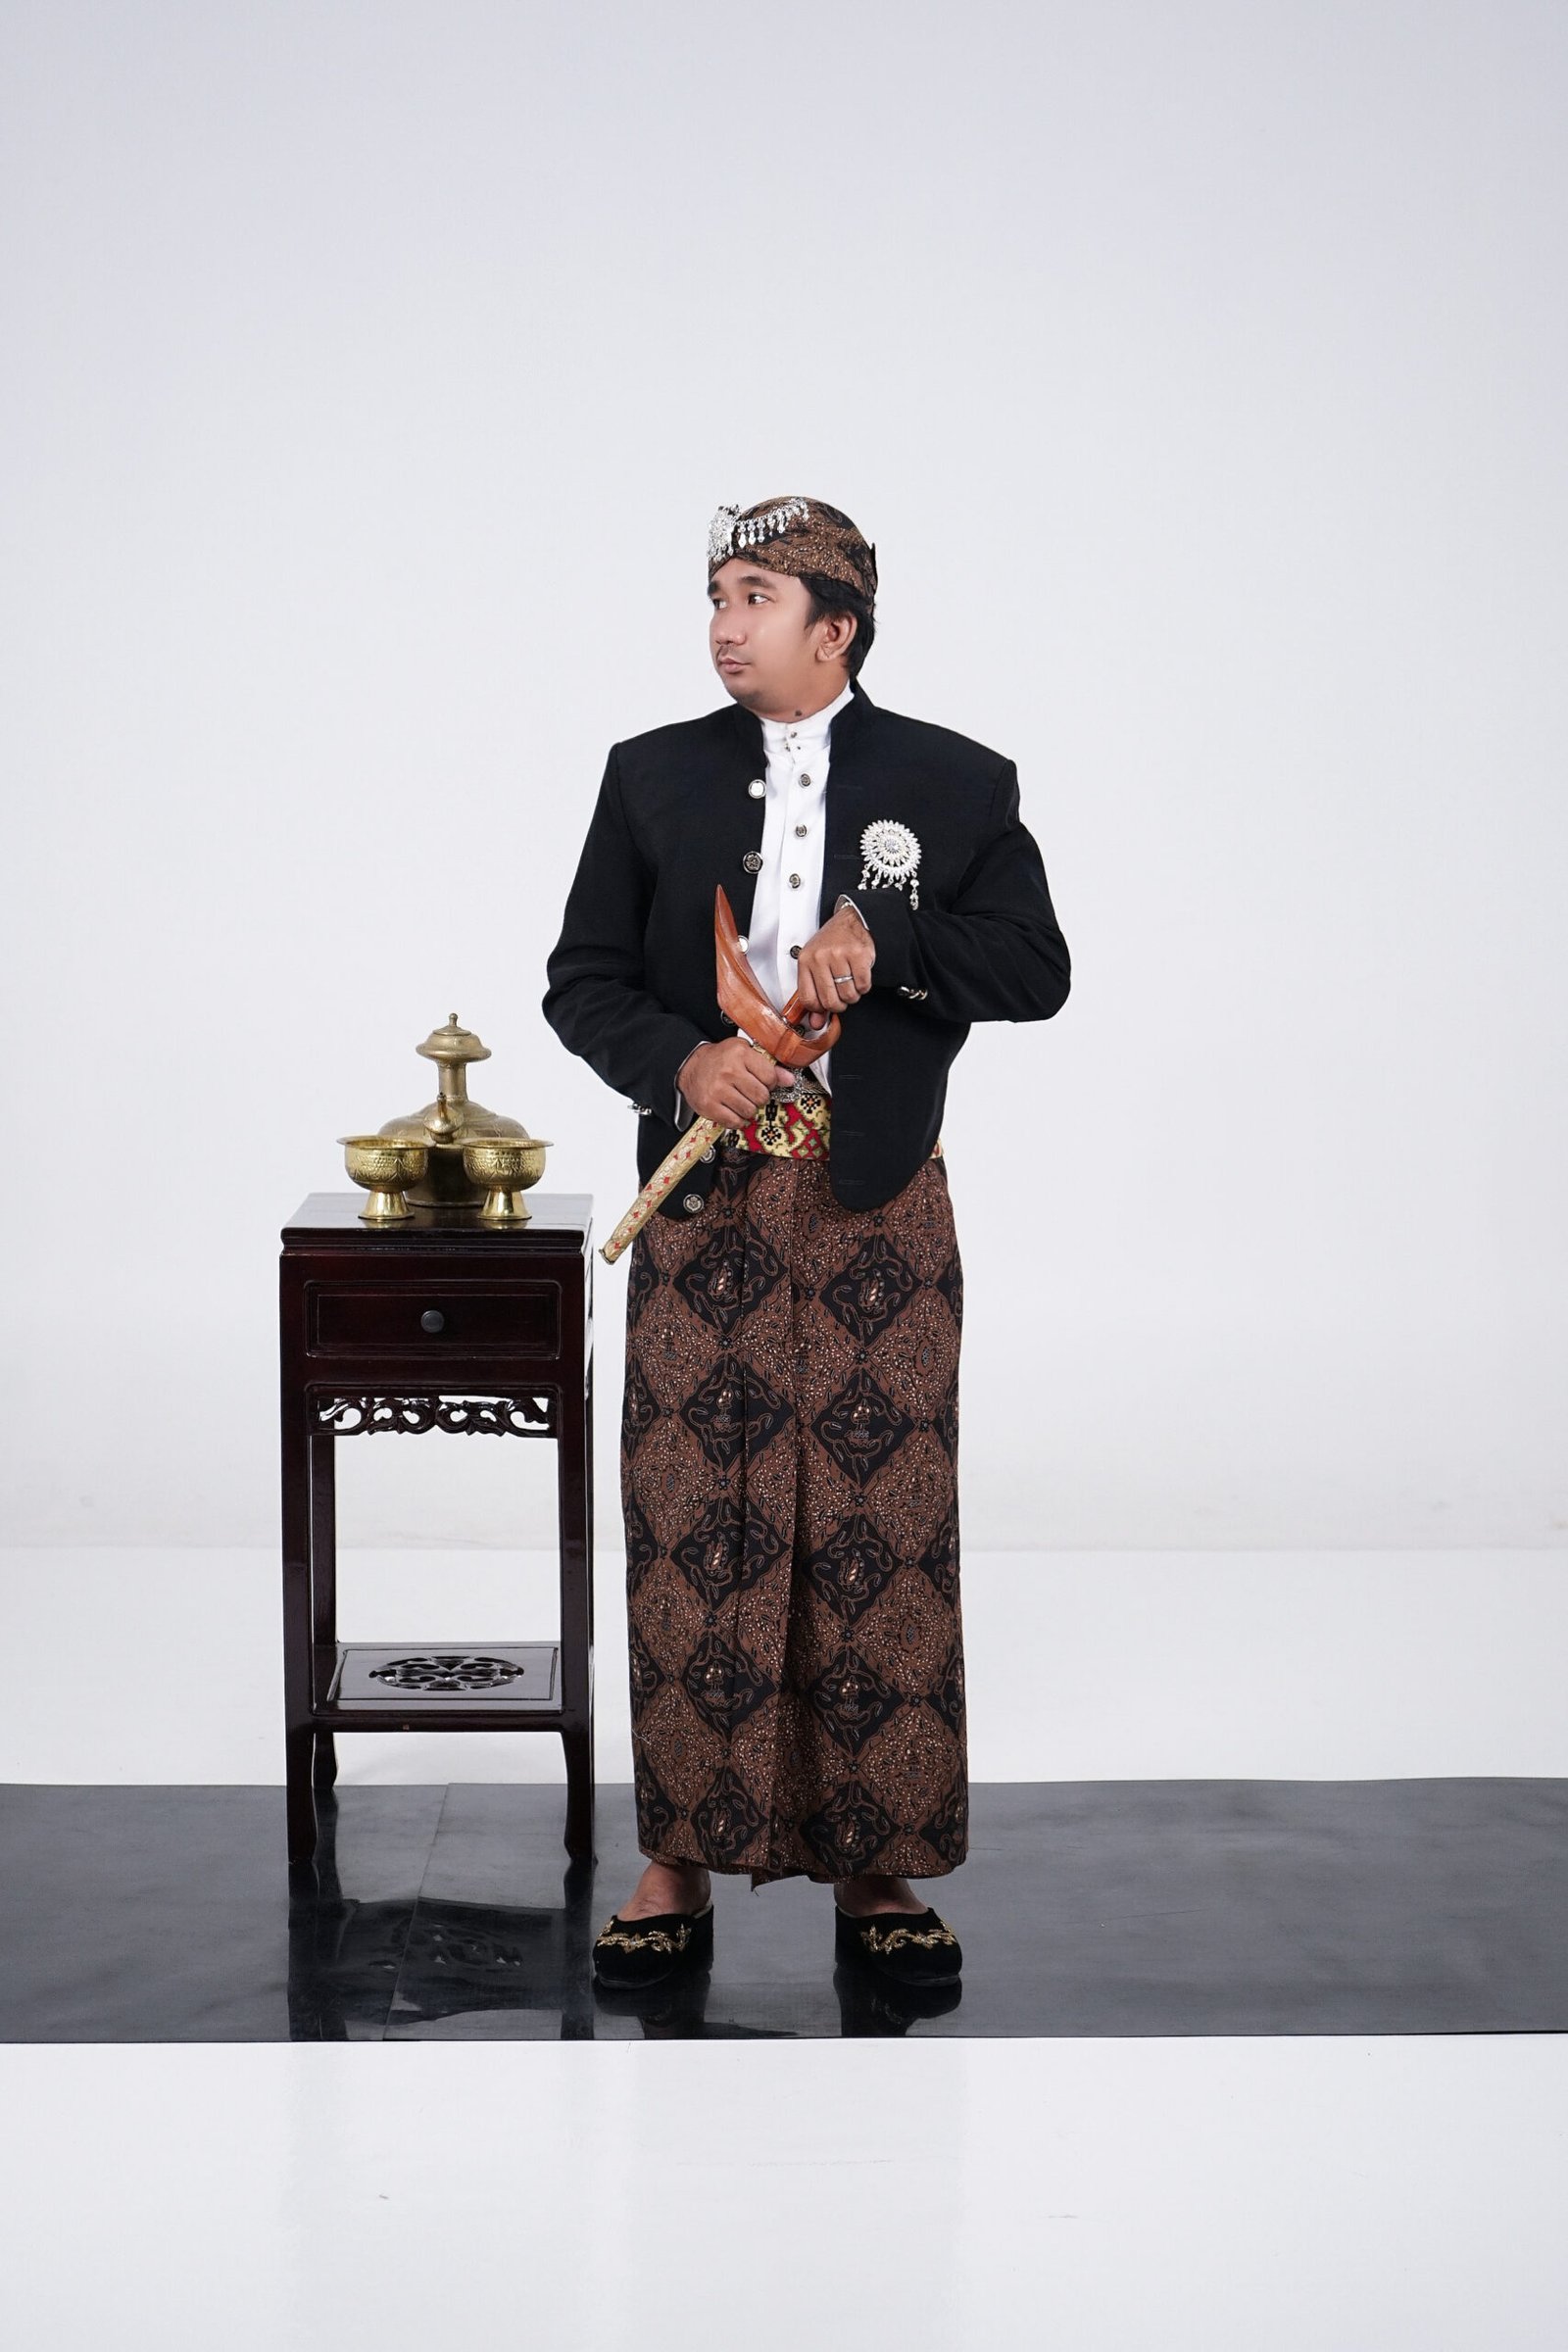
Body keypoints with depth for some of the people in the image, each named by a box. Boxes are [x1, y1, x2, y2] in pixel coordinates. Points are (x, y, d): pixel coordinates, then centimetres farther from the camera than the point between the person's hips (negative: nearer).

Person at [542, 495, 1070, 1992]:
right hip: (703, 1210, 1)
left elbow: (1036, 972, 0)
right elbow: (583, 983, 8)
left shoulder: (957, 786, 5)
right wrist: (682, 1060, -11)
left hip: (877, 1218, -1)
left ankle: (876, 1872, 11)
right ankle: (678, 1866, 10)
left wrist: (883, 939, -14)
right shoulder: (652, 776, 9)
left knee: (883, 1539, 1)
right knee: (689, 1532, 1)